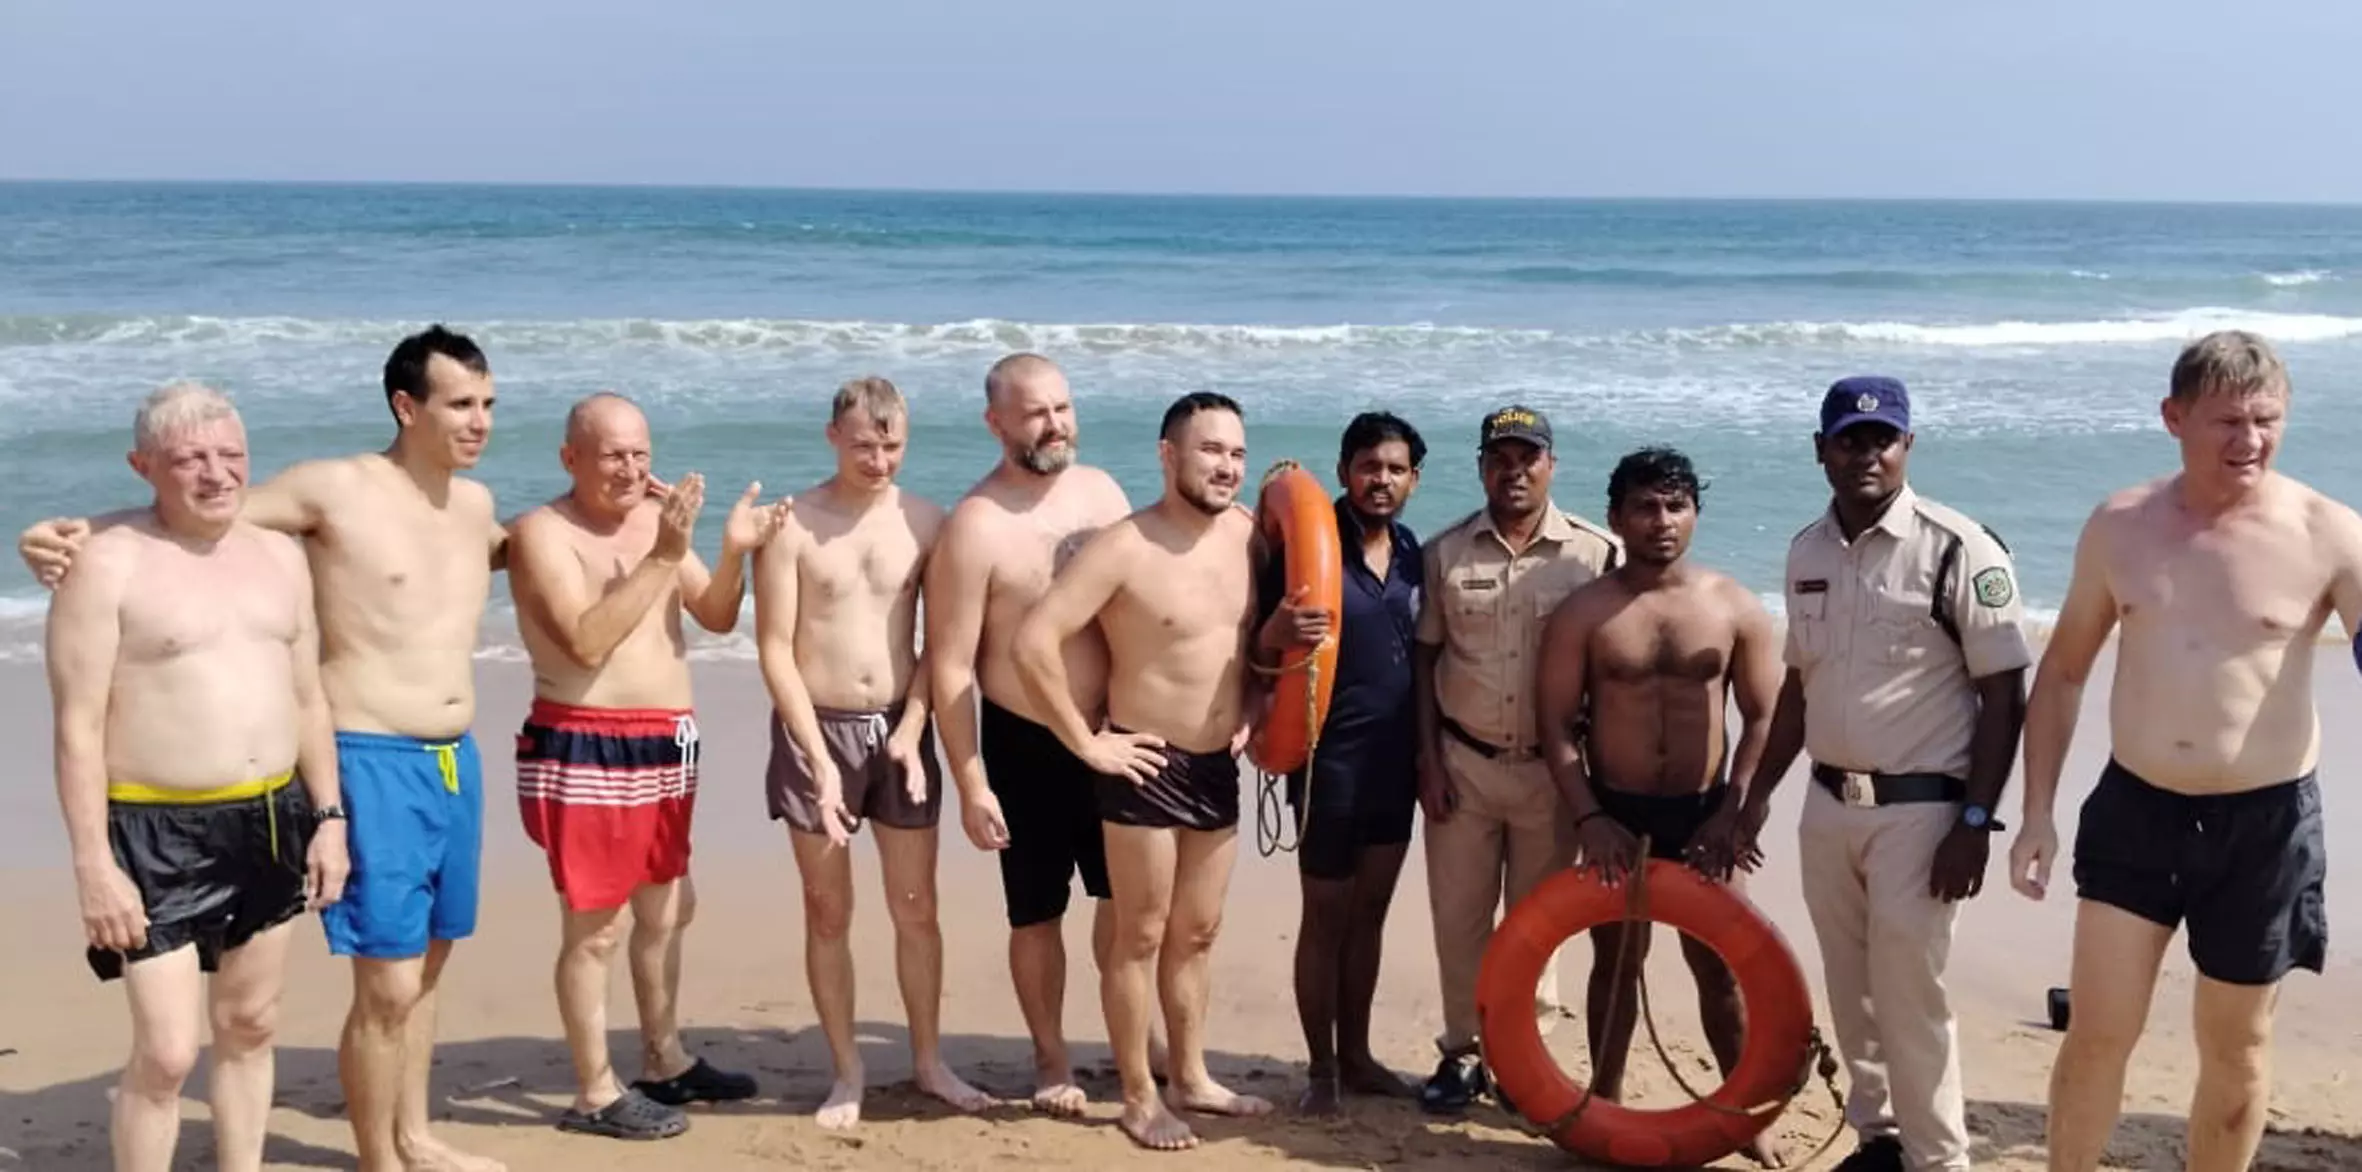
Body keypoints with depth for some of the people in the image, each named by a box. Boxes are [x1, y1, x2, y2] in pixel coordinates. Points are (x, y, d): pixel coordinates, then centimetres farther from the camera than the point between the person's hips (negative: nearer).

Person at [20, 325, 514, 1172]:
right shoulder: (335, 489, -10)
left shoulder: (475, 503, 9)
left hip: (456, 761, 7)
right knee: (388, 985, -5)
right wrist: (75, 537, -25)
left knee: (426, 965, 18)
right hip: (373, 764, -7)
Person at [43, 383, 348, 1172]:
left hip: (271, 820, 6)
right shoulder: (108, 565, -10)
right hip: (159, 832, -6)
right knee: (166, 1052, -7)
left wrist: (327, 816, 9)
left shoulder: (280, 557, 9)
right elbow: (78, 727, -13)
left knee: (249, 1026, 16)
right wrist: (93, 862, -17)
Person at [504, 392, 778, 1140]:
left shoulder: (656, 518, 9)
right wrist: (663, 557, -27)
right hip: (586, 753, -8)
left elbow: (717, 618, 8)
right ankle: (595, 1096, 11)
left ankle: (665, 1062, 35)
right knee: (594, 929, -1)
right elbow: (587, 642, -24)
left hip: (664, 748, 8)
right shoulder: (542, 534, -12)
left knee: (667, 911, 19)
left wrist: (734, 552, -11)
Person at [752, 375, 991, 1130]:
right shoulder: (791, 525, -9)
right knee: (828, 913, 7)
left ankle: (929, 1061, 24)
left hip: (898, 727, 2)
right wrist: (818, 755, -15)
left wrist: (912, 729, -11)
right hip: (815, 728, -2)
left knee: (916, 907, 9)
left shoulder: (927, 523, -1)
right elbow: (775, 649, -10)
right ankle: (847, 1071, 20)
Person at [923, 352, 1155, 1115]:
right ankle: (1052, 1060, 28)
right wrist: (970, 783, -16)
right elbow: (950, 665, -15)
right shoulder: (975, 526, -17)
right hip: (1027, 745, -5)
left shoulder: (1102, 491, 1)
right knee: (1038, 913, 9)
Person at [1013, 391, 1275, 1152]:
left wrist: (1252, 711, 6)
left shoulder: (1246, 530, 2)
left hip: (1218, 766, 6)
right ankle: (1138, 1099, 16)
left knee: (1197, 933, 17)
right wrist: (1086, 742, -18)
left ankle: (1191, 1078, 32)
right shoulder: (1125, 548, -18)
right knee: (1141, 937, 4)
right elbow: (1034, 640, -23)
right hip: (1147, 767, -6)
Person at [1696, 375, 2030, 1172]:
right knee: (1851, 991, 13)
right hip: (1826, 806, 6)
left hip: (1919, 810, -6)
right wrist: (1753, 800, 15)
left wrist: (1975, 822, -14)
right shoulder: (1807, 551, 6)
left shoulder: (1957, 550, -11)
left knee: (1909, 996, -2)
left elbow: (2003, 694, -10)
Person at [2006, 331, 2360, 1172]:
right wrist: (2037, 813, 4)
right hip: (2135, 809, 2)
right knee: (2098, 1033, 5)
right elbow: (2063, 672, 7)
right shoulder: (2119, 527, -1)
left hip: (2264, 822, -2)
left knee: (2235, 1046, 14)